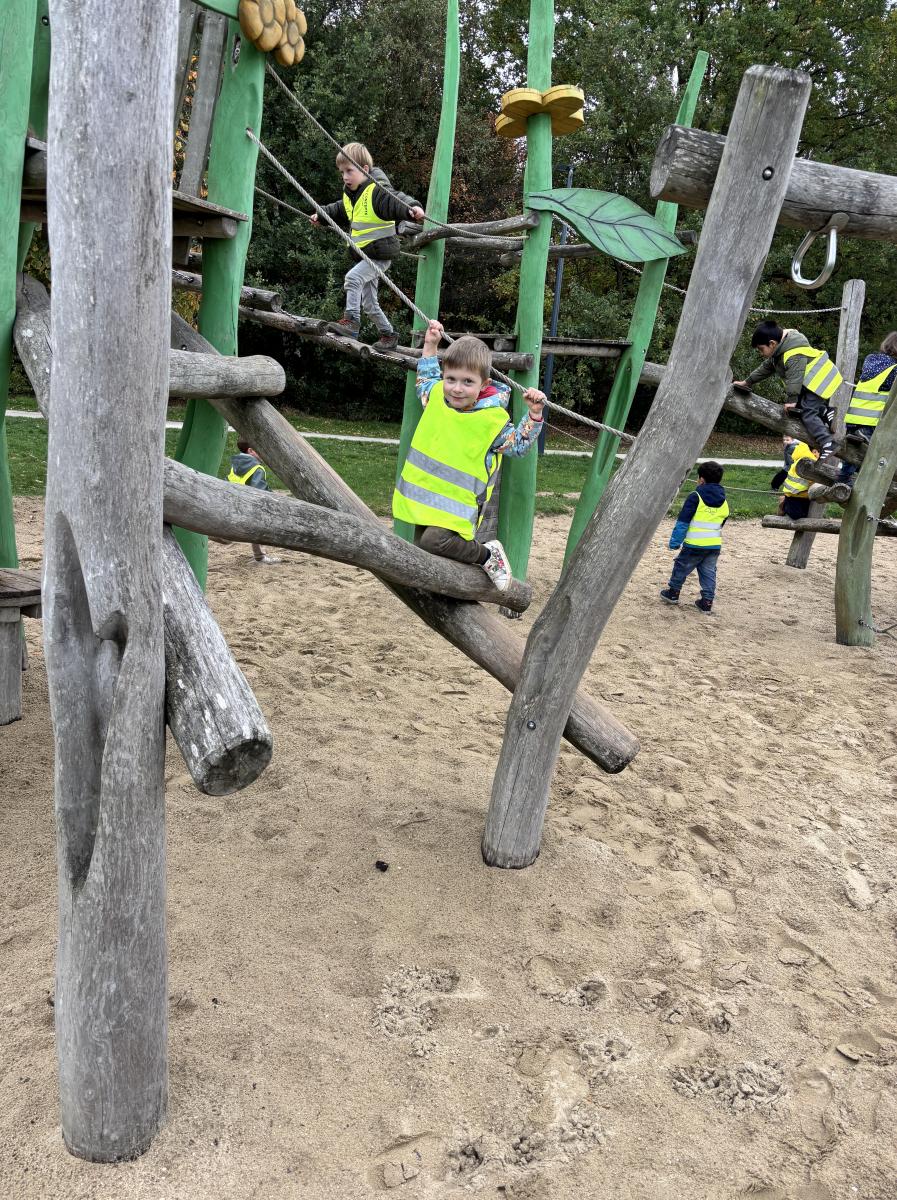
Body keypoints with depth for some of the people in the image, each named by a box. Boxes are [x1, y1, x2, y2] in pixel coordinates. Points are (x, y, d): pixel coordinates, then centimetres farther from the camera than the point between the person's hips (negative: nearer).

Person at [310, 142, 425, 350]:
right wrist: (321, 214, 37)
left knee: (352, 278, -28)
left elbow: (398, 201, -37)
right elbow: (339, 211, 30)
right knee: (369, 304, 12)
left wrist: (413, 208, -56)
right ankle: (388, 335, 24)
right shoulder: (349, 195, 8)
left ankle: (351, 321, -21)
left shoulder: (377, 191, -19)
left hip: (381, 254, -9)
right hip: (364, 254, 9)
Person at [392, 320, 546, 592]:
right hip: (426, 494, 6)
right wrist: (430, 345, 20)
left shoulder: (493, 418, -13)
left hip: (459, 500, -6)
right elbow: (425, 380, 26)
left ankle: (487, 554, -5)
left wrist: (534, 414, -14)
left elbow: (519, 445, 1)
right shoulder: (437, 396, 1)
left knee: (435, 540, -28)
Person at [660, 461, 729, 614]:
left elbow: (682, 522, -11)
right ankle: (707, 602, 9)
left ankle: (673, 593, 25)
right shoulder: (724, 501, 9)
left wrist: (675, 542, -6)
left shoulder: (695, 497, -10)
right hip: (715, 544, 5)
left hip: (694, 544, -5)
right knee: (709, 572, 11)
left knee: (681, 567, 13)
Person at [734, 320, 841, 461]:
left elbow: (794, 378, -30)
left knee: (807, 413, -18)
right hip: (811, 382, 11)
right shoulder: (779, 352, 6)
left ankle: (828, 444, -22)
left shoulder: (794, 355, -28)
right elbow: (765, 368, 17)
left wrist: (791, 400, -27)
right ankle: (825, 413, 6)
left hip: (820, 380, -11)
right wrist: (747, 382, 18)